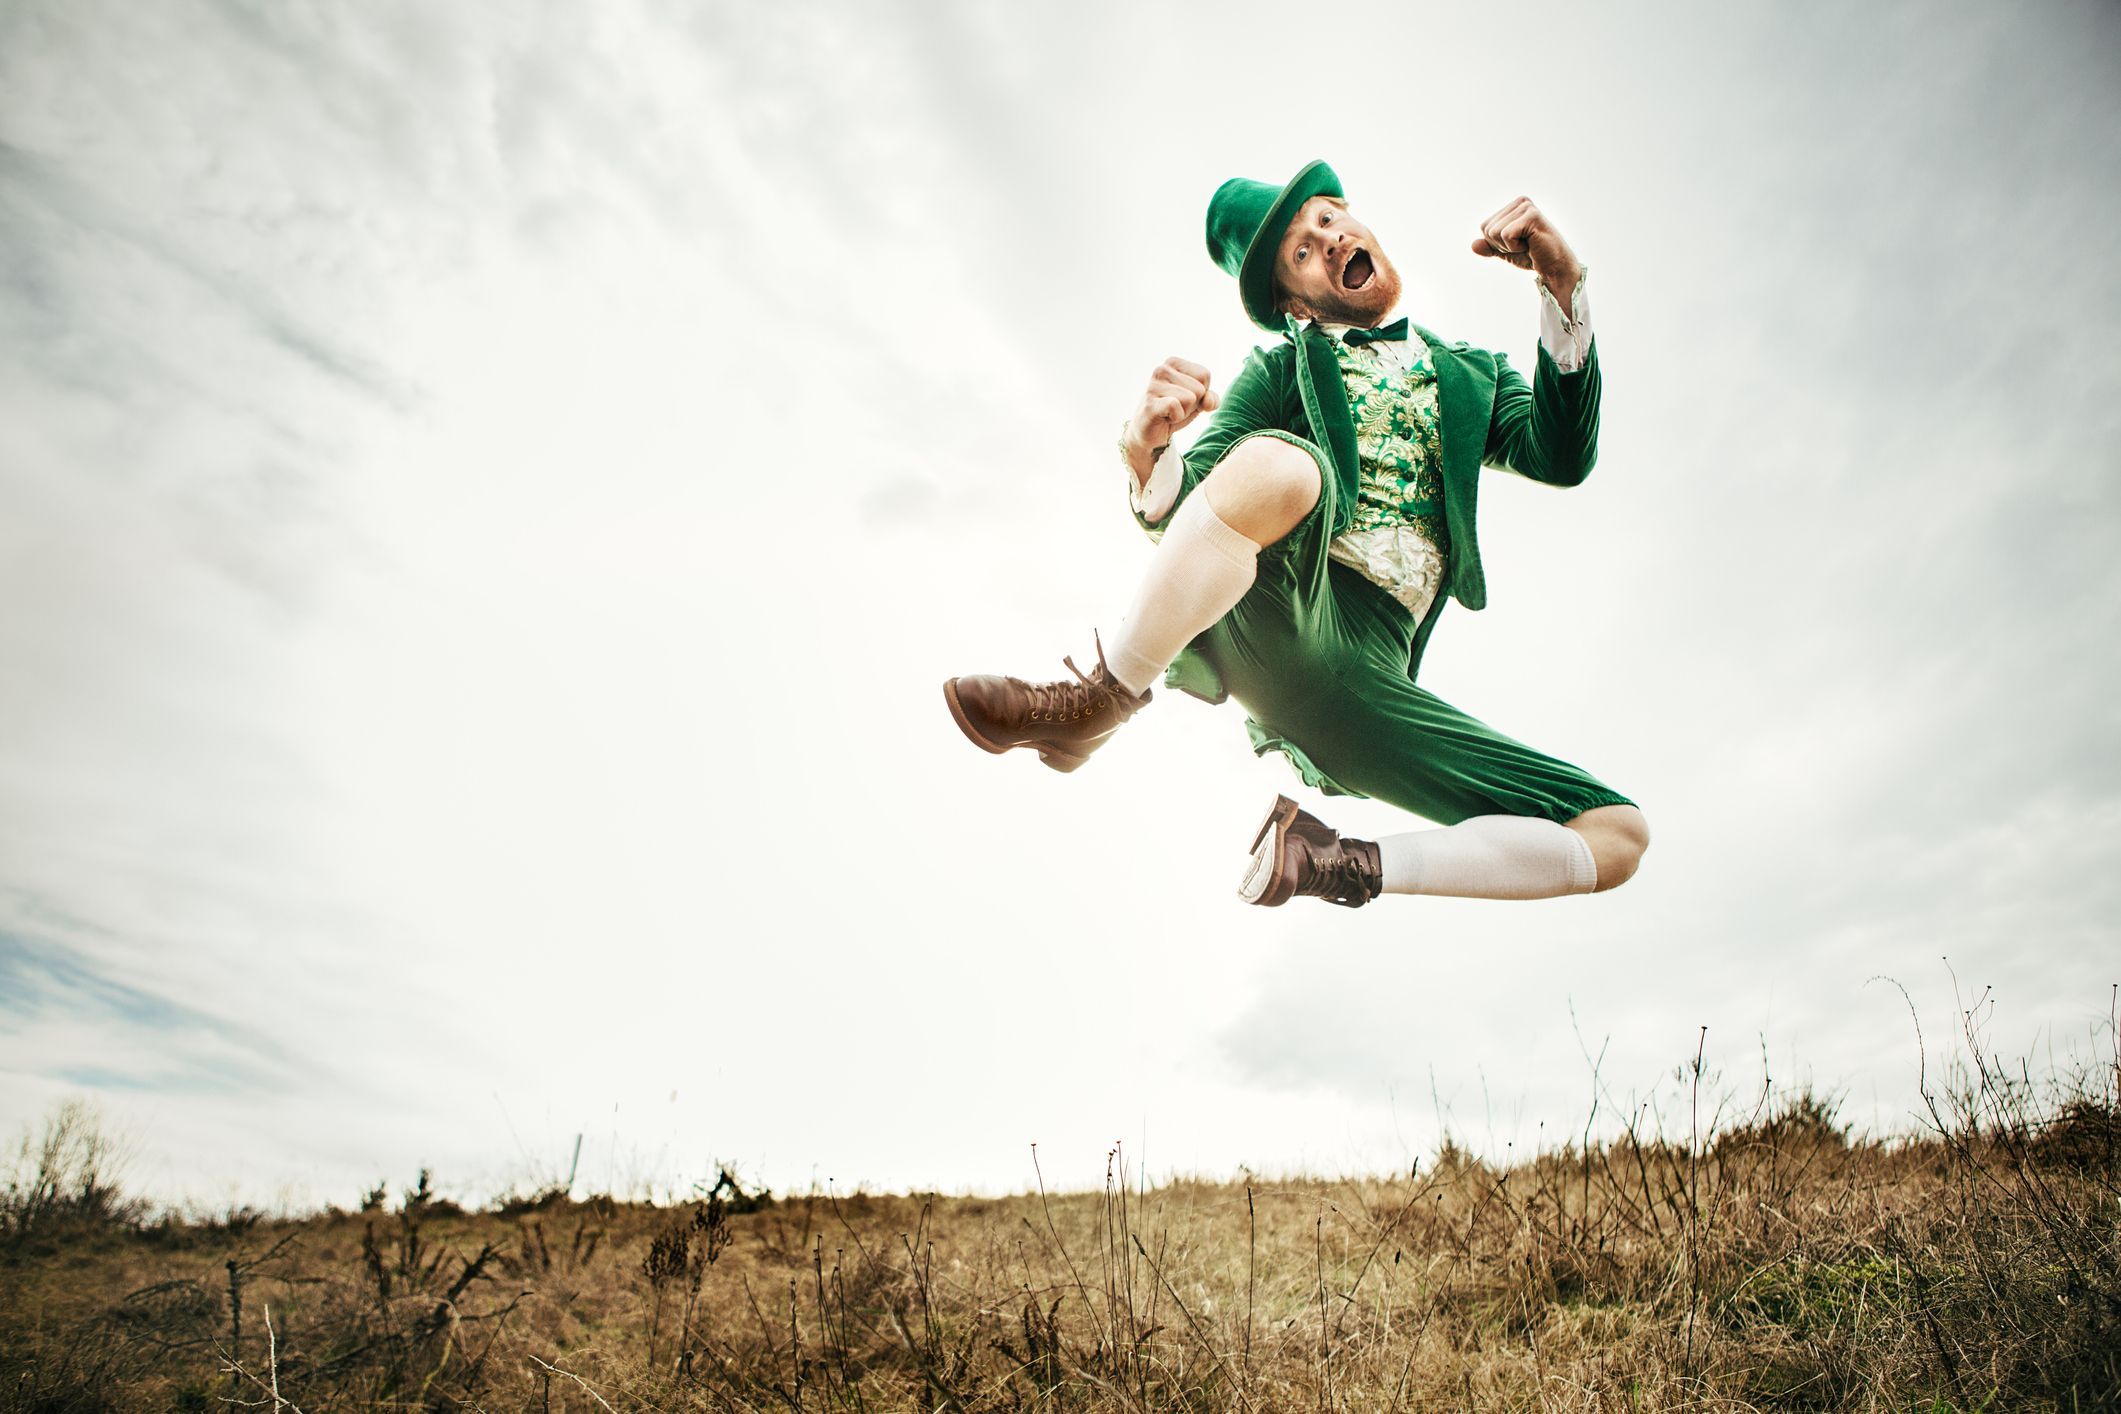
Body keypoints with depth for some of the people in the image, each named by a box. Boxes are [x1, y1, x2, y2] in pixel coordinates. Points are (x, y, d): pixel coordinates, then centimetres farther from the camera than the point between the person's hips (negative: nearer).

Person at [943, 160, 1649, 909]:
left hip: (1368, 678, 3)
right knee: (1276, 460, -36)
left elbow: (1561, 458, 4)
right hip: (1269, 620, -3)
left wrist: (1564, 285, -6)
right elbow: (1180, 514, 2)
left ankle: (1347, 865, -3)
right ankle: (1097, 704, -20)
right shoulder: (1280, 371, 17)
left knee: (1619, 834, -6)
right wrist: (1146, 448, -22)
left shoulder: (1473, 377, 25)